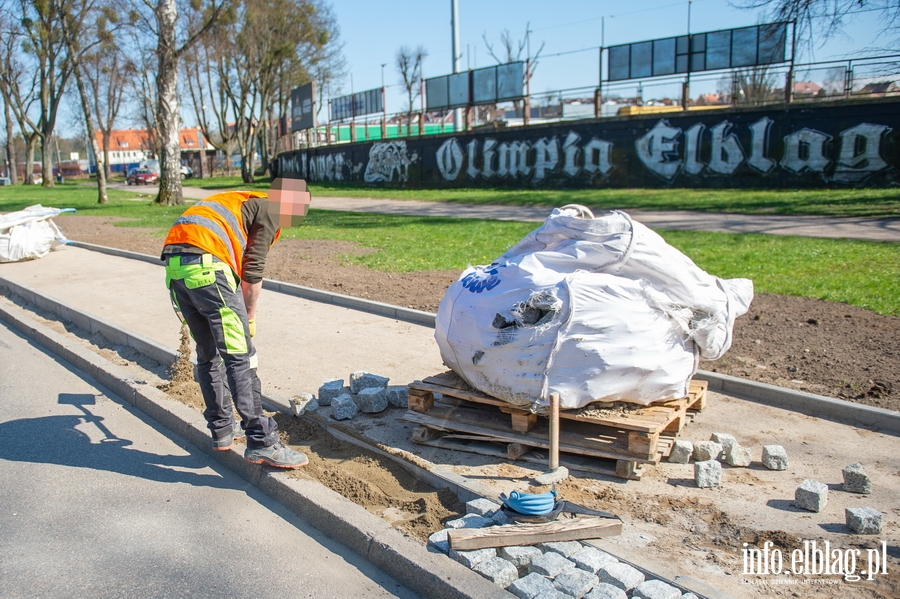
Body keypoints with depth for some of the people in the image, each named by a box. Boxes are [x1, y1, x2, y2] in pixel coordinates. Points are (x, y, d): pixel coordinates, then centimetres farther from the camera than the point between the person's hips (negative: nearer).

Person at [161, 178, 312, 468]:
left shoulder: (240, 202, 32)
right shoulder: (269, 210, 7)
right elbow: (252, 271, -1)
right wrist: (249, 318, 9)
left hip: (174, 264, 9)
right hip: (205, 266, -9)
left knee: (208, 354, 19)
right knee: (240, 357, -7)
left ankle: (222, 429, 28)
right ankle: (262, 443, -6)